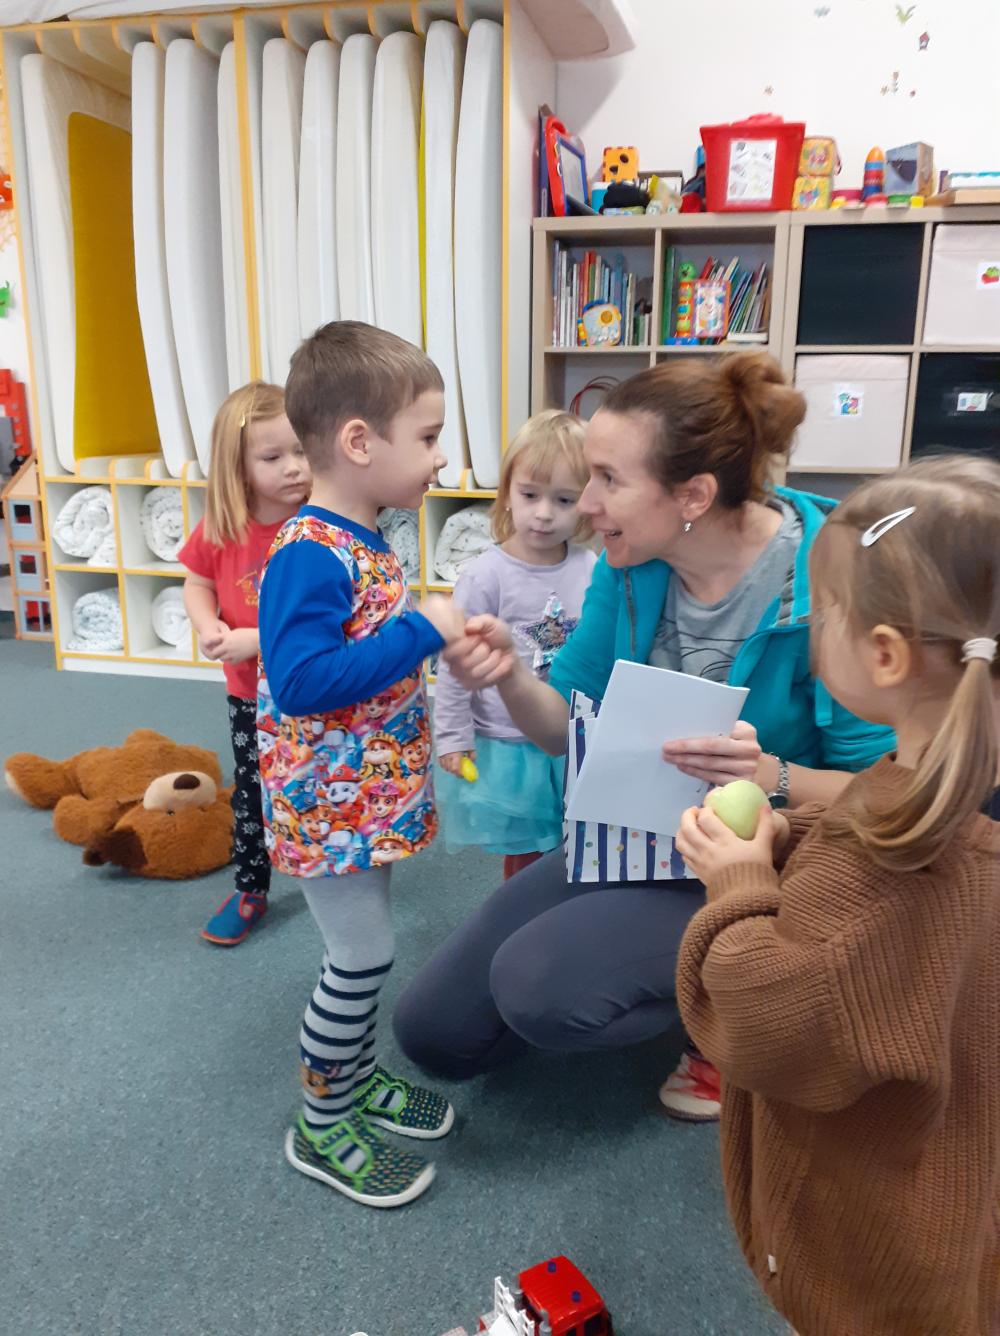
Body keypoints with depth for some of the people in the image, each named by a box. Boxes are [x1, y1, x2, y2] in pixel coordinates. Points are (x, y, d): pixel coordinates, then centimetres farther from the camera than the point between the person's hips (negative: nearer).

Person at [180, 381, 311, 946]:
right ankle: (250, 892, 37)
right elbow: (196, 585, 6)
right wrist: (210, 628, -14)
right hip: (250, 694, 4)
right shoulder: (220, 529, -7)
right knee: (251, 795, 17)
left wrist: (255, 640, -27)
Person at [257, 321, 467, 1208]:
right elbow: (300, 679, -32)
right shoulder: (310, 554, -24)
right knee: (362, 957, 3)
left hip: (368, 794, 9)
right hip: (328, 803, -9)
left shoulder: (366, 541, 7)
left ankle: (358, 1076, 42)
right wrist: (423, 630, -29)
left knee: (364, 950, 21)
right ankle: (322, 1129, 24)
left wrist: (439, 635, 6)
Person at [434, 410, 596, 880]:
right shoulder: (485, 576, -15)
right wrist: (452, 738, -8)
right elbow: (455, 662, -9)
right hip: (508, 746, -3)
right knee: (524, 857, 13)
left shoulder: (592, 570, -4)